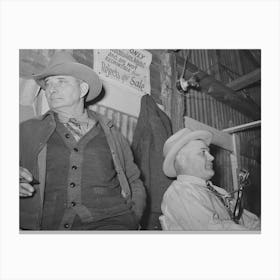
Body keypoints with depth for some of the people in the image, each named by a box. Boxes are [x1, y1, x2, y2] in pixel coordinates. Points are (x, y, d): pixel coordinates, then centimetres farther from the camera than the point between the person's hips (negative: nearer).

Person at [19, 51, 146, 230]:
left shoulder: (111, 134, 14)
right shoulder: (28, 131, 12)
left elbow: (134, 182, 19)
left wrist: (132, 222, 4)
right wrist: (20, 184, -10)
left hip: (109, 223, 0)